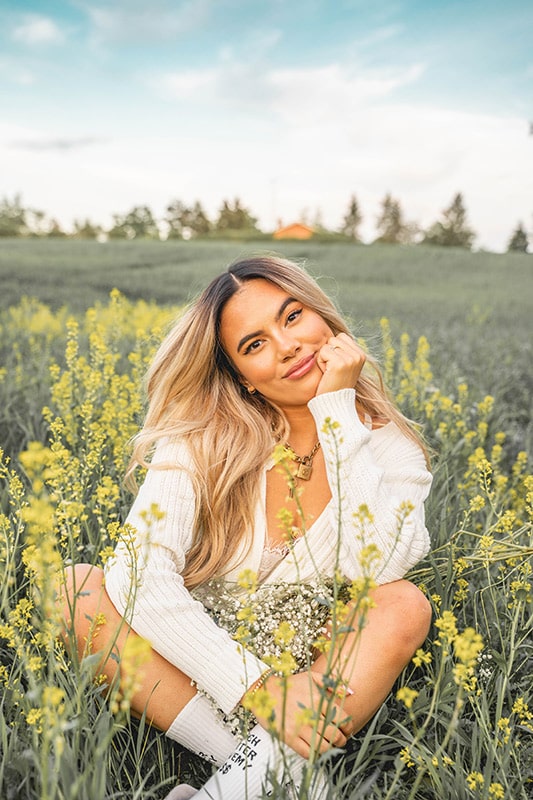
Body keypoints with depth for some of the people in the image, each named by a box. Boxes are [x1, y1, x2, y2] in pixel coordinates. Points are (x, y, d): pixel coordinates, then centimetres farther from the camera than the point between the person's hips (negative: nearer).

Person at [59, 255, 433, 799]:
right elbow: (141, 574, -23)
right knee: (74, 586, -24)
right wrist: (257, 687, -31)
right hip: (200, 678, 1)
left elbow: (375, 569, -26)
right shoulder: (202, 438, -11)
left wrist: (337, 407, -23)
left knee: (406, 604, -27)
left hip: (321, 677, 0)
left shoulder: (386, 443, -7)